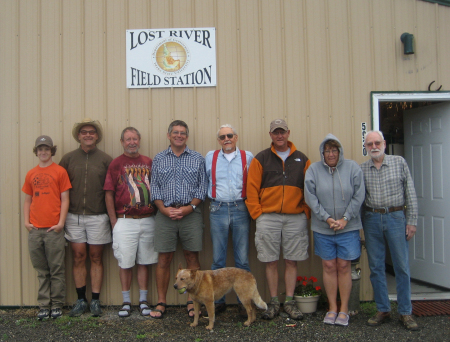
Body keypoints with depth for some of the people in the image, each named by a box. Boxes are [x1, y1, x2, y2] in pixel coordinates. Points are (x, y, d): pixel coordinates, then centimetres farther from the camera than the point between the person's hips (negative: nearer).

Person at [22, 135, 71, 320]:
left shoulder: (60, 171, 0)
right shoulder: (31, 174, 12)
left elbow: (64, 199, -2)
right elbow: (27, 200, 16)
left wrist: (61, 223, -9)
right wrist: (26, 221, 4)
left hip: (53, 229, -4)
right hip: (35, 229, 4)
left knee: (57, 270, 3)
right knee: (41, 271, 10)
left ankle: (57, 305, 14)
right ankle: (44, 305, 19)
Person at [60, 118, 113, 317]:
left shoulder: (105, 160, 1)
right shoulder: (68, 159, 5)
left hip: (97, 217, -1)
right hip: (74, 216, 1)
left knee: (96, 258, 6)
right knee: (78, 257, 5)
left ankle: (95, 300, 15)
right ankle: (81, 300, 17)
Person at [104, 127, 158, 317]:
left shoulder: (149, 163, 10)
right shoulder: (116, 164, 2)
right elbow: (109, 194, -1)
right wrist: (114, 222, -5)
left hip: (148, 221, 2)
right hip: (125, 221, -2)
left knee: (144, 262, 8)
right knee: (125, 263, 2)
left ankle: (143, 301, 18)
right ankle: (126, 302, 16)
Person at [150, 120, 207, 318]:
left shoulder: (197, 159, 8)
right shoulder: (159, 159, 11)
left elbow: (202, 187, 4)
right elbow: (154, 187, 7)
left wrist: (189, 207, -9)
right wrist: (164, 209, -7)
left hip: (191, 213, 0)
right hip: (165, 214, 1)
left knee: (192, 257, 3)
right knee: (164, 259, 3)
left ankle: (192, 302, 14)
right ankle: (161, 303, 12)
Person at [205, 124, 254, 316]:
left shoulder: (248, 157, 6)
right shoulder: (210, 157, 10)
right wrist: (212, 197, 7)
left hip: (240, 209, -1)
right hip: (217, 210, 1)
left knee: (242, 259, 3)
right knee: (218, 259, 7)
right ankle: (218, 301, 18)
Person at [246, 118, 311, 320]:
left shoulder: (302, 159, 9)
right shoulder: (261, 159, 4)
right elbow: (251, 189, 1)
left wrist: (306, 213, 1)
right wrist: (257, 214, -5)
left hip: (296, 218, 1)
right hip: (268, 218, -1)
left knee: (292, 261, 6)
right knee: (271, 262, 4)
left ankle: (290, 302, 17)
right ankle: (274, 303, 17)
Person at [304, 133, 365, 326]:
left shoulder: (352, 168, 0)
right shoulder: (313, 170, 1)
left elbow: (358, 197, -2)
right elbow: (310, 198, -3)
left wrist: (345, 219, -9)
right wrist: (326, 218, -10)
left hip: (348, 227, -1)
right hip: (323, 228, 1)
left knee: (344, 266, 4)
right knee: (329, 266, 7)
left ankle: (344, 310, 16)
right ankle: (332, 309, 19)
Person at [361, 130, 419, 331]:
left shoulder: (399, 162, 2)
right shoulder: (361, 169, 5)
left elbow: (410, 193, 2)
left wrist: (412, 221, -3)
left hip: (396, 217, -1)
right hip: (372, 219, 2)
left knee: (402, 266, 2)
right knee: (376, 267, 7)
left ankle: (405, 312, 14)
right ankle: (383, 310, 19)